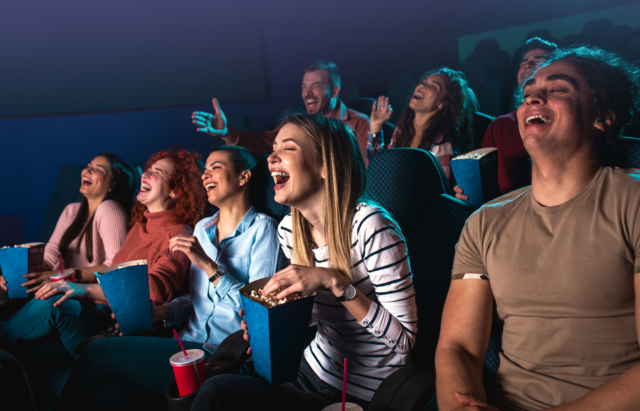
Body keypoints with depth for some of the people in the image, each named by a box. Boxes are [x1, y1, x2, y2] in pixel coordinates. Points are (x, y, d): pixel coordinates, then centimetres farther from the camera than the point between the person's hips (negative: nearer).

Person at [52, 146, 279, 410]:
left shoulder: (261, 228, -8)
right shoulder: (202, 229, 15)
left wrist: (208, 265, -19)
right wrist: (161, 312, 2)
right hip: (191, 344, 6)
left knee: (98, 353, -13)